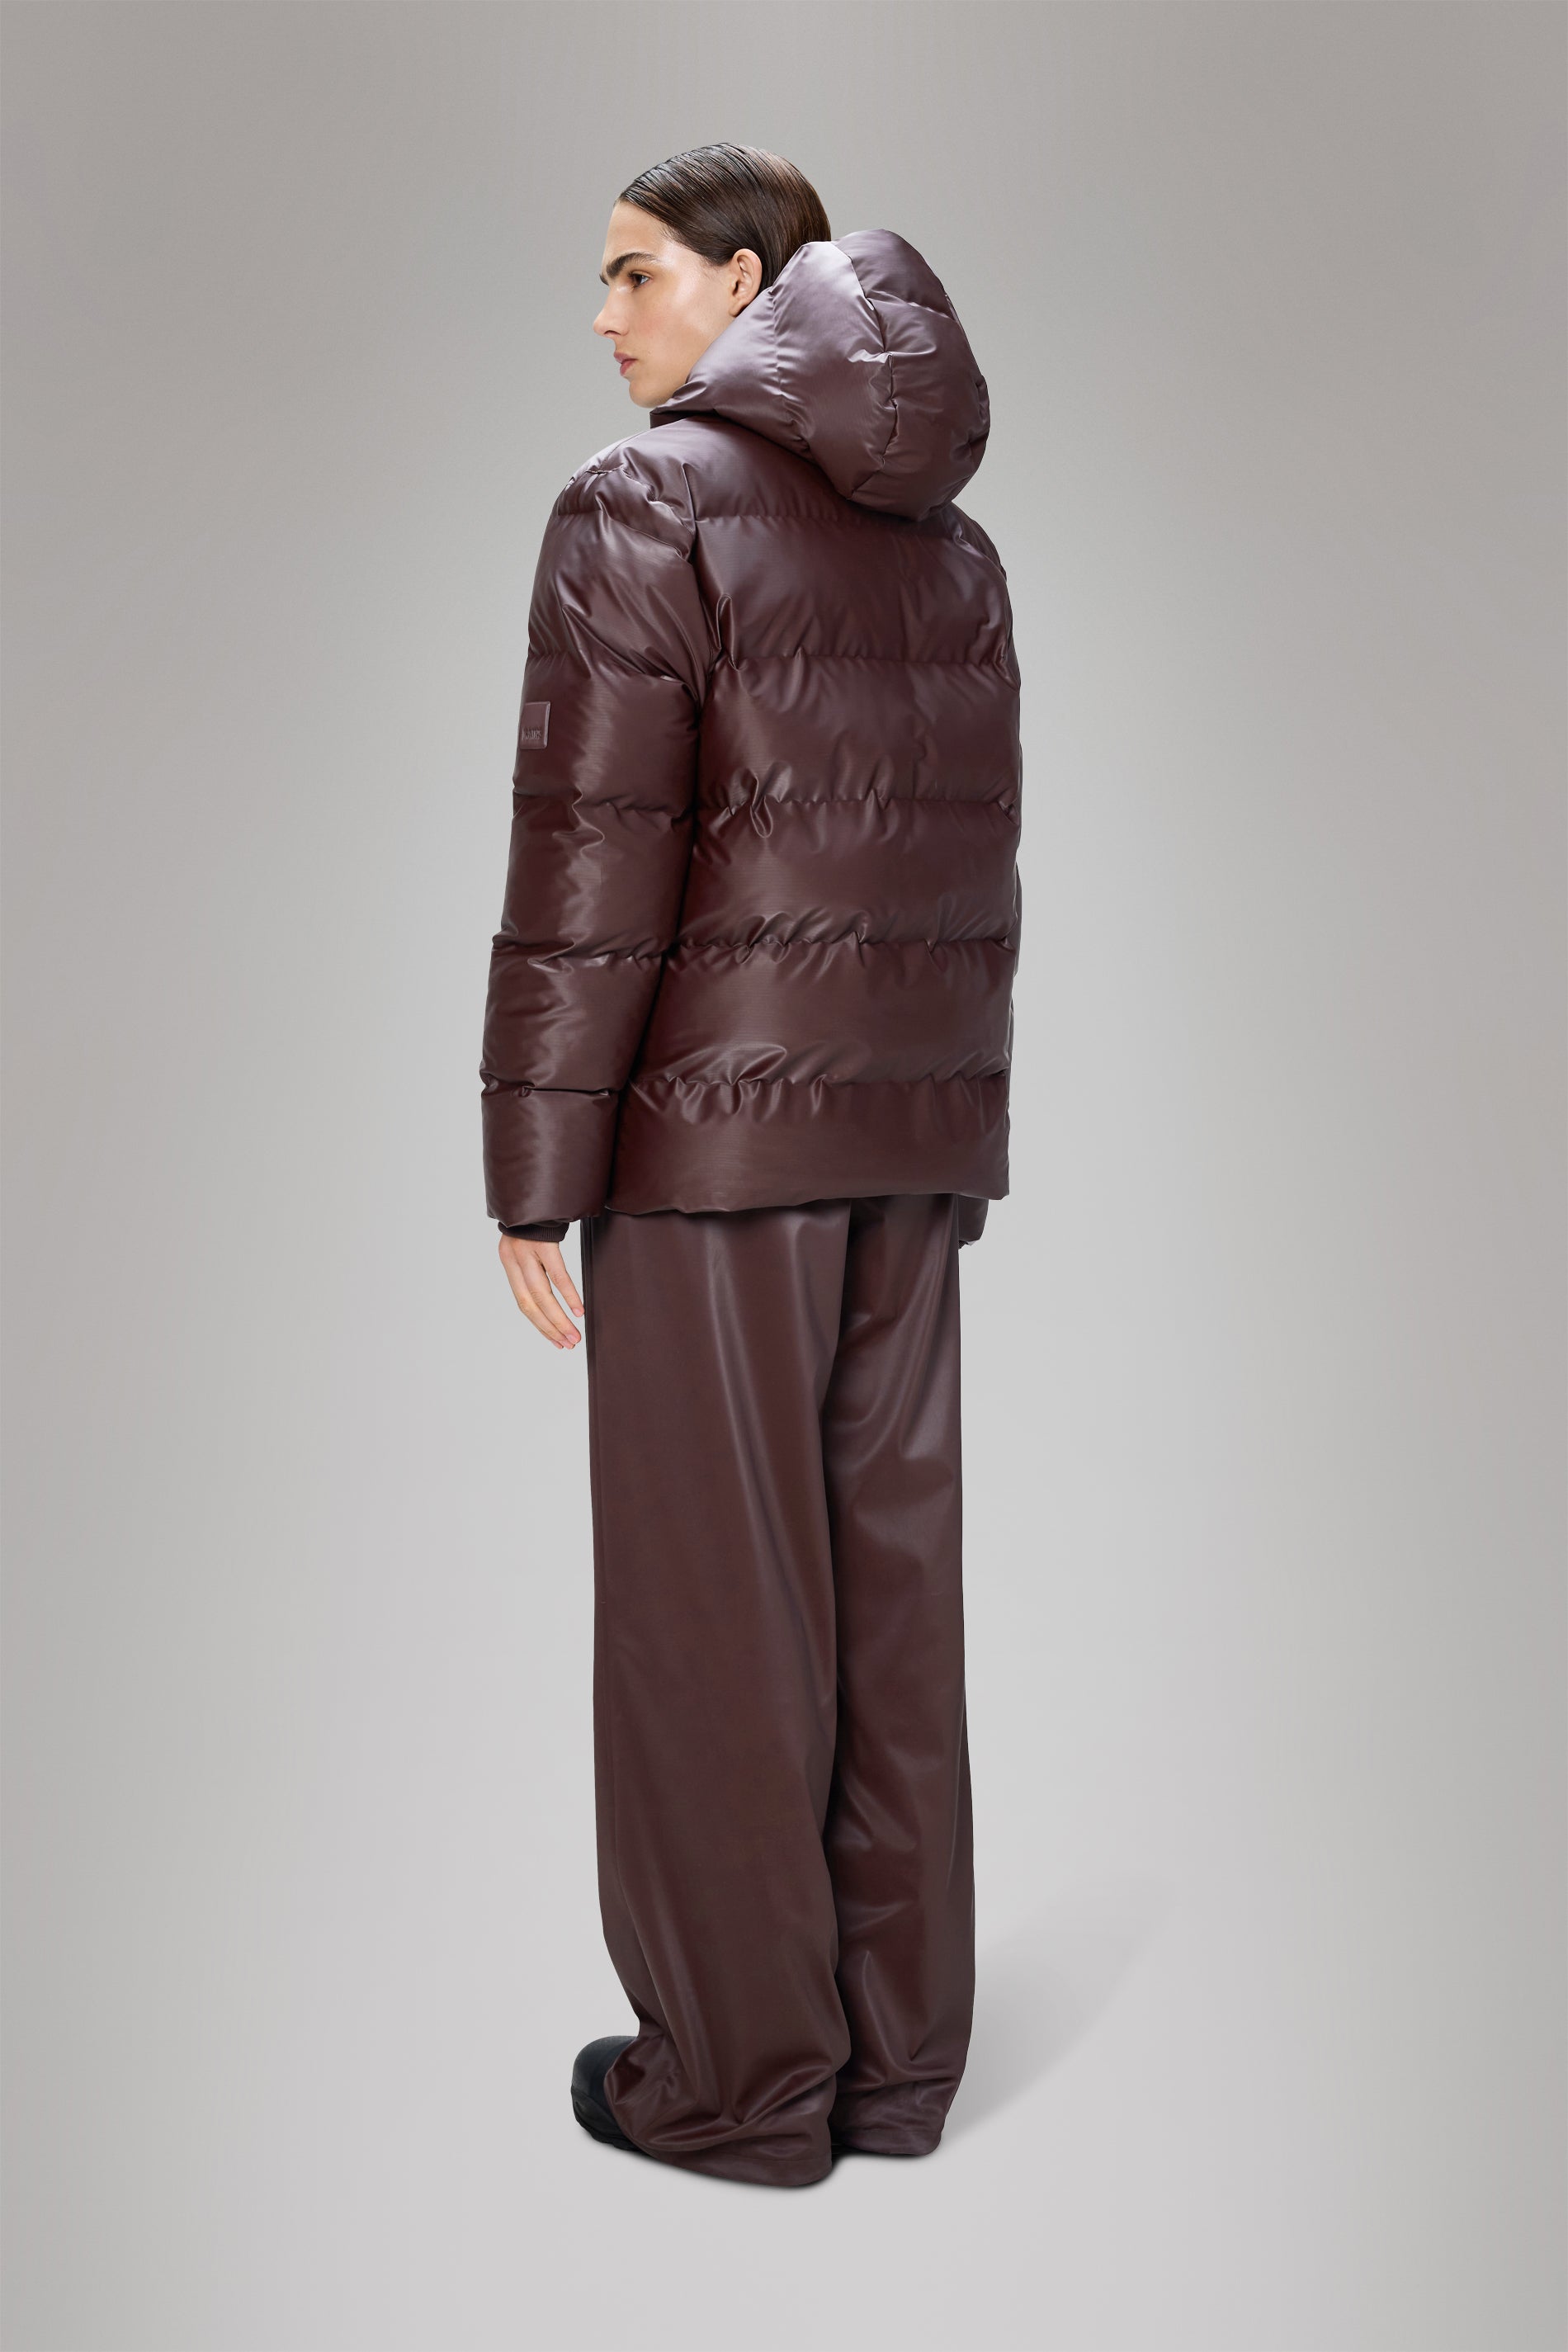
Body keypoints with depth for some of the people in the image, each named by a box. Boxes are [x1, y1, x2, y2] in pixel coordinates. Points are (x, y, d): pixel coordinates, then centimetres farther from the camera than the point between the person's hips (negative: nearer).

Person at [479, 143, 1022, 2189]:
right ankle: (899, 2055, 22)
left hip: (714, 1125, -7)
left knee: (710, 1598, 3)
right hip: (909, 1129, 7)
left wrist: (531, 1175, -10)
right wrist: (952, 1143, 18)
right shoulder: (948, 544, 13)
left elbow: (592, 861, -14)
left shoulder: (645, 508, -8)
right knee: (892, 1578, 11)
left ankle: (741, 2077, 15)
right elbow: (977, 859, 13)